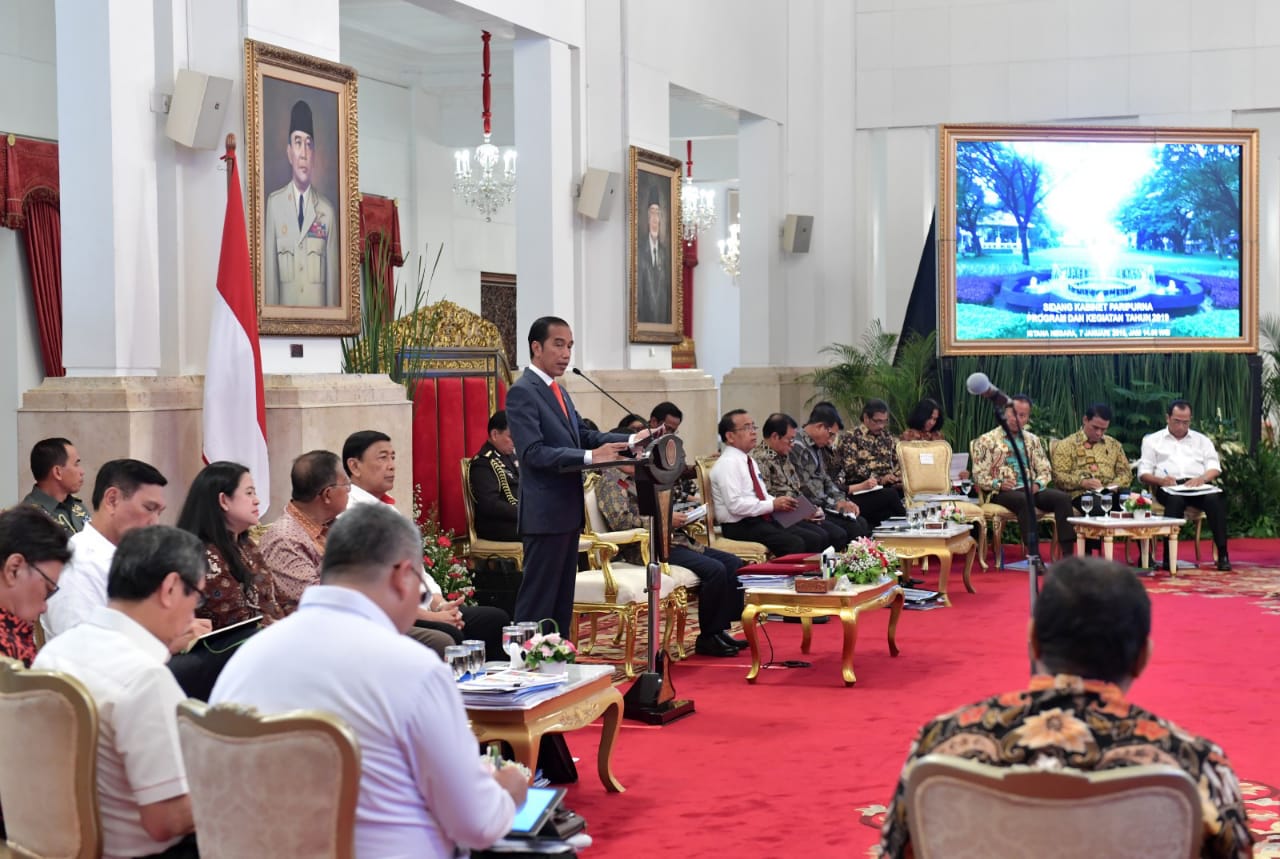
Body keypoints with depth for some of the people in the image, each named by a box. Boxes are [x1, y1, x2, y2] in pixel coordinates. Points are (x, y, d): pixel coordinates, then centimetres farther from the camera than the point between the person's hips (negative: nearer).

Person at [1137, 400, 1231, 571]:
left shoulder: (1202, 440, 25)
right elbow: (1143, 473, 10)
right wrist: (1161, 480, -12)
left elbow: (1215, 468, 13)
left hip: (1198, 485, 2)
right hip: (1168, 487, -2)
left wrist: (1202, 478, -11)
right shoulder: (1152, 440, 19)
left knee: (1214, 499, -33)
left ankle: (1222, 554, -33)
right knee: (1175, 501, -38)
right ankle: (1168, 556, -40)